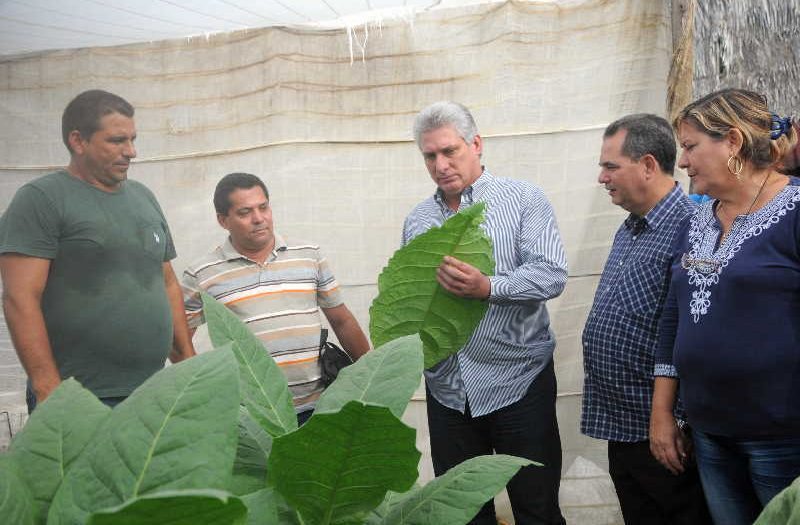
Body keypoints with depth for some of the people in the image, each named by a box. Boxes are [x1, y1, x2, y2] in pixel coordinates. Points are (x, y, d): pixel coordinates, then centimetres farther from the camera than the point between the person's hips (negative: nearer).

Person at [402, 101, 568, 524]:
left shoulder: (523, 199, -2)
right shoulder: (416, 221, 11)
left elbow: (551, 274, -14)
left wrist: (488, 288, -29)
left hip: (517, 383, -4)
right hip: (447, 390, 4)